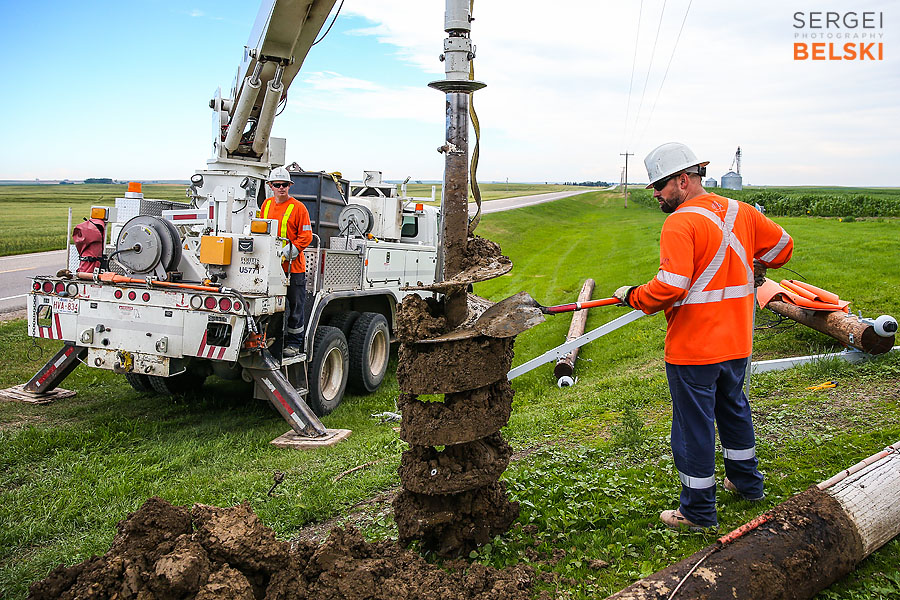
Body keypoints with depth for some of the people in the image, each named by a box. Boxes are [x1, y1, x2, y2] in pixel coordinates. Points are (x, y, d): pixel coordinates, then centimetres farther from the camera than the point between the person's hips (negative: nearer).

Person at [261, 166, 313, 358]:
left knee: (294, 307, 2)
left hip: (293, 266, -5)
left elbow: (306, 236, -8)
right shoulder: (266, 205, 12)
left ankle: (293, 344, 11)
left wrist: (287, 252, -17)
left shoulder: (298, 207, -5)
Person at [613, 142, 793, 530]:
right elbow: (782, 245, 16)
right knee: (733, 407, 27)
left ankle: (699, 512, 18)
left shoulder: (680, 223, -20)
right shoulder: (740, 211, 3)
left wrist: (633, 296, -12)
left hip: (693, 350, -8)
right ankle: (746, 481, 45)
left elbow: (671, 286, -28)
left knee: (694, 427, 5)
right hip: (736, 342, 8)